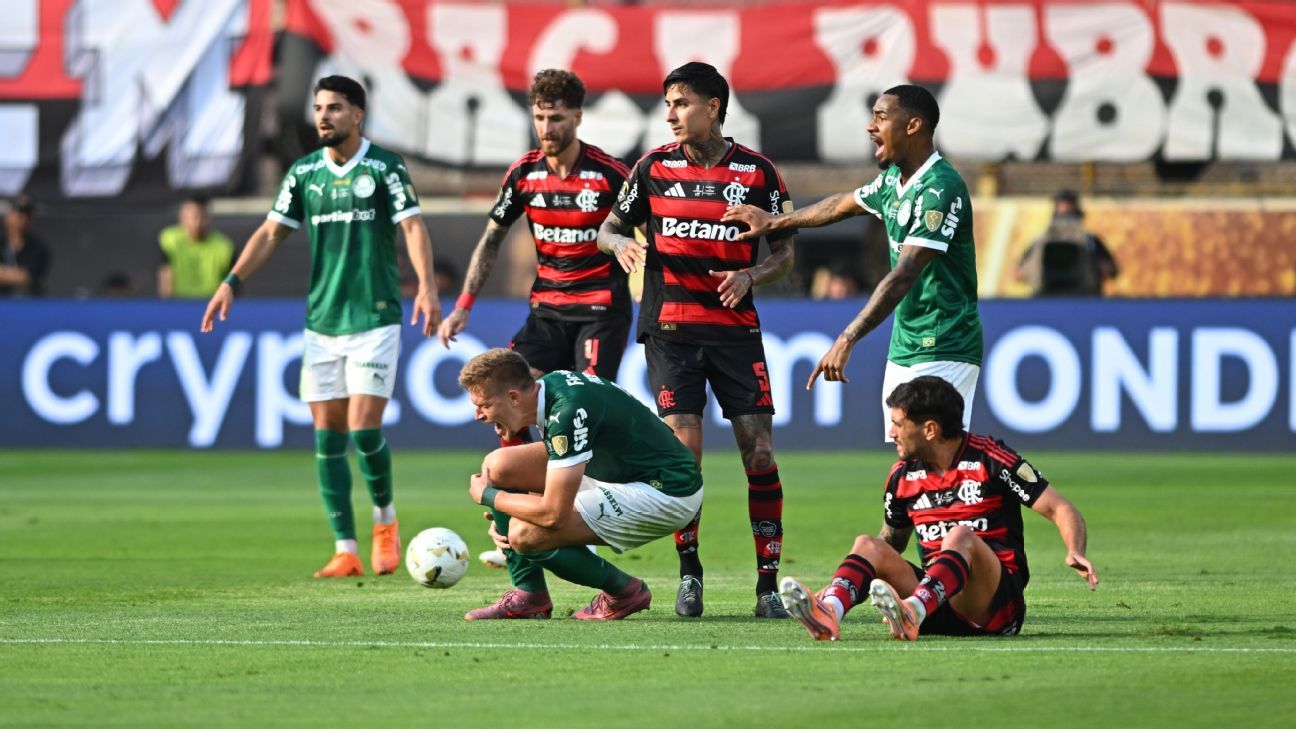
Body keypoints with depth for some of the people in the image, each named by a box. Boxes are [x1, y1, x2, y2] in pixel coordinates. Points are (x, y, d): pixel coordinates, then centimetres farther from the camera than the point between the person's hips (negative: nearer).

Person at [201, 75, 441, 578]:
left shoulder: (385, 168, -4)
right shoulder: (304, 172, 9)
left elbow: (412, 226, -11)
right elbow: (272, 233, 12)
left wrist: (426, 285, -25)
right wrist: (231, 283, 2)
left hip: (375, 319, -4)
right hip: (321, 323, 4)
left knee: (364, 428, -12)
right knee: (327, 438, 1)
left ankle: (384, 519, 15)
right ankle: (346, 551, 5)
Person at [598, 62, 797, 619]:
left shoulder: (757, 172, 2)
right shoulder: (654, 167, 5)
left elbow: (784, 252, 7)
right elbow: (609, 228, 13)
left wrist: (750, 275, -13)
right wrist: (621, 243, -10)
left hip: (736, 325, 0)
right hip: (670, 327, 0)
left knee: (759, 450, -6)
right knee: (683, 448, -9)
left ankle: (768, 583, -1)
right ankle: (689, 573, 6)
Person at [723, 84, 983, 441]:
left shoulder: (940, 188, -19)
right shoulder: (893, 180, 10)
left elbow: (903, 276, -26)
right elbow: (844, 205, 32)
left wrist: (847, 340, -29)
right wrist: (775, 222, 42)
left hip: (942, 352, -9)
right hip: (903, 350, 9)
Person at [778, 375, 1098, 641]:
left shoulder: (989, 459, -4)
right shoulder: (902, 476, 11)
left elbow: (1061, 510, -7)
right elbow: (891, 541, 26)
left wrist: (1075, 552, -26)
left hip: (997, 603, -5)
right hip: (938, 607, 5)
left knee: (959, 537, -31)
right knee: (868, 545, -12)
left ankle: (912, 613, -59)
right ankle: (828, 610, -44)